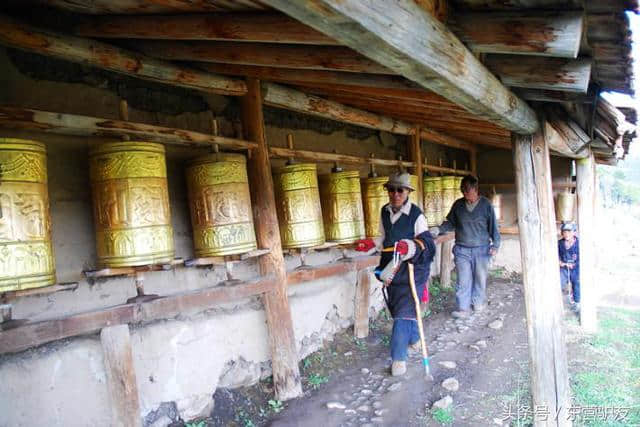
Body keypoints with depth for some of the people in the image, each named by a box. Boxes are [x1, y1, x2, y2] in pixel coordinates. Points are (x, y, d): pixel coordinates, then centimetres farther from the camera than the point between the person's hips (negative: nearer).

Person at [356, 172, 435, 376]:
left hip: (412, 269, -7)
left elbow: (426, 242, -14)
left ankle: (399, 357, 0)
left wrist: (410, 246, -33)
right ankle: (414, 338, 44)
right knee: (397, 308, 19)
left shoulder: (416, 215, -13)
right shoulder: (385, 212, 6)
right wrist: (372, 243, -2)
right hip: (391, 268, 7)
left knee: (404, 312, -8)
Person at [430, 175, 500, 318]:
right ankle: (463, 308, 1)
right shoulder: (458, 204, 4)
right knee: (463, 279, -3)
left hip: (481, 249, -1)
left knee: (480, 278, 10)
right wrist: (439, 229, -5)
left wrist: (495, 244, -2)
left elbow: (493, 226, 2)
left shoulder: (485, 204, -2)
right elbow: (450, 223, 12)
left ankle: (478, 302, 30)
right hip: (462, 249, 1)